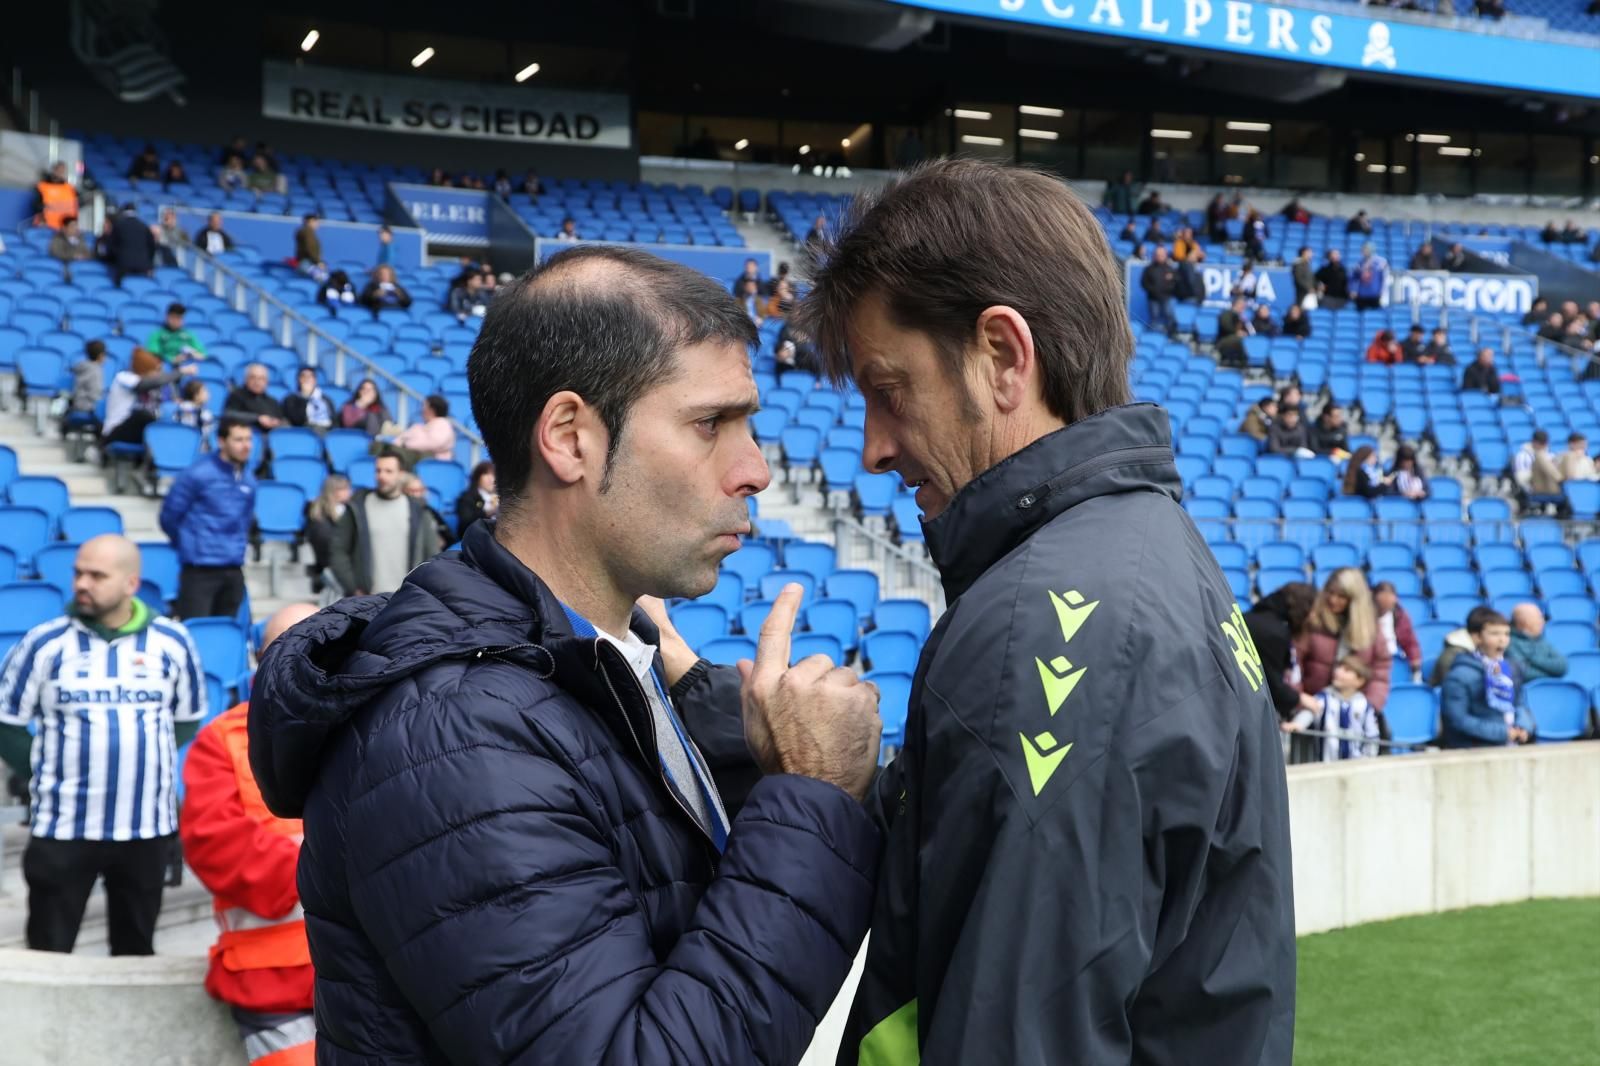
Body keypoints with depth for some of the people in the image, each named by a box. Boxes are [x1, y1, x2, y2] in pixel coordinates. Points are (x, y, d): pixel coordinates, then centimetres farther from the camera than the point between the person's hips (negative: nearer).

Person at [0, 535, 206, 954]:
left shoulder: (171, 642, -1)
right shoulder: (45, 642, -6)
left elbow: (188, 719, 12)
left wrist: (146, 759, 4)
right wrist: (47, 775, -2)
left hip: (148, 825, 2)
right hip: (63, 826, -1)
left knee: (136, 948, 15)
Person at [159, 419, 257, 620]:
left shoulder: (248, 479, 7)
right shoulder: (198, 475, -12)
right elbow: (170, 515, -3)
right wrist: (189, 546, 11)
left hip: (234, 570, 6)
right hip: (200, 569, -6)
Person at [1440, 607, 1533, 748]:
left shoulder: (1509, 669, 14)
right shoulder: (1460, 675, -11)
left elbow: (1521, 704, 19)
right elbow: (1457, 719, -14)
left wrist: (1523, 727, -3)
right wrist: (1501, 732, -16)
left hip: (1511, 745, 7)